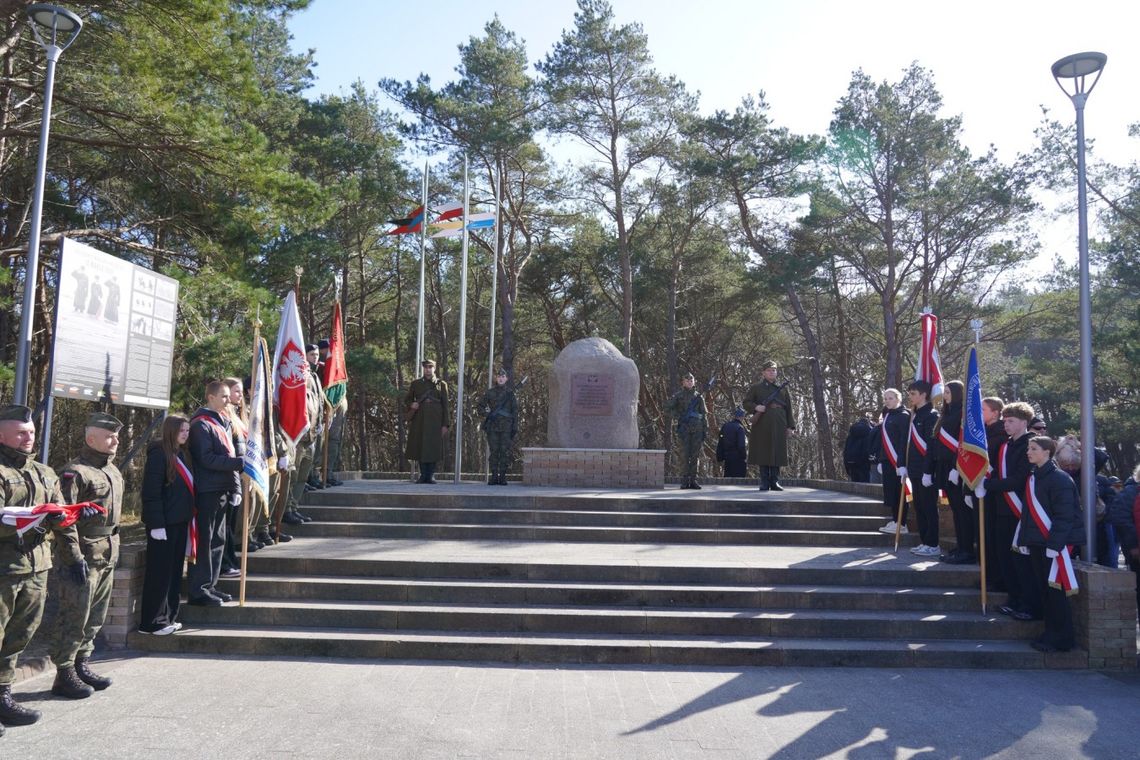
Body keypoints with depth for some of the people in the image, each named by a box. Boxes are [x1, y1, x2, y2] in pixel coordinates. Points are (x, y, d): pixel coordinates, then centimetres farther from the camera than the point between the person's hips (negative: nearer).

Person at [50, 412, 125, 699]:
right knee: (74, 617, -2)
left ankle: (81, 665, 28)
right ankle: (65, 675, 8)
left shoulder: (113, 471, 14)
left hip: (107, 554, 9)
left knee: (96, 617, 15)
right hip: (85, 555, -9)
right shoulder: (75, 472, -14)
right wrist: (74, 557, -20)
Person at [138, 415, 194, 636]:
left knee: (175, 570, 12)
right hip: (164, 523, -8)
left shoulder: (183, 454, 13)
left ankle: (168, 617, 21)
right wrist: (156, 524, -20)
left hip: (180, 521, 8)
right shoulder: (159, 454, -12)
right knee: (159, 572, -1)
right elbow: (151, 492, -17)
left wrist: (189, 516, 11)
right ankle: (152, 622, 8)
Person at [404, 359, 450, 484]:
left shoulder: (441, 384, 7)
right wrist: (411, 405, -7)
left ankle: (431, 475, 5)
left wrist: (445, 424, -2)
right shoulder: (416, 383, 10)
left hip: (435, 421, -1)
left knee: (434, 448, -2)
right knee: (420, 447, 1)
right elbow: (407, 399, 18)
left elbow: (445, 406, 4)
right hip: (420, 420, 1)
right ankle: (423, 475, 10)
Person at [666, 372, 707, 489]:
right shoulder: (678, 395, 5)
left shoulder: (699, 396, 12)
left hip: (697, 429, 3)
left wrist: (705, 431, 6)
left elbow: (704, 414, 12)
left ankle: (693, 480, 8)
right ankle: (685, 481, -2)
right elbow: (667, 407, 5)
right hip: (684, 428, -2)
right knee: (685, 455, -6)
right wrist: (677, 417, -8)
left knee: (695, 455, 2)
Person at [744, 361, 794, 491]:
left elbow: (789, 409, 13)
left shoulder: (783, 389, 14)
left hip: (778, 427, 2)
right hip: (762, 426, -2)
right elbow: (746, 402, 7)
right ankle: (764, 483, 3)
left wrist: (791, 426, 6)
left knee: (777, 453, 0)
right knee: (763, 453, -2)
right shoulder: (756, 388, 9)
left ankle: (775, 482, 7)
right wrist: (756, 407, -14)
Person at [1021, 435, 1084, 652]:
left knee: (1055, 591, -3)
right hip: (1036, 543, 8)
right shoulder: (1033, 477, 12)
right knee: (1042, 589, 11)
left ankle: (1062, 639, 6)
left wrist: (1054, 544, -21)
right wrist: (1025, 540, 14)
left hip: (1054, 543, -8)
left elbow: (1064, 516, -17)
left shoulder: (1059, 478, -12)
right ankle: (1051, 632, 21)